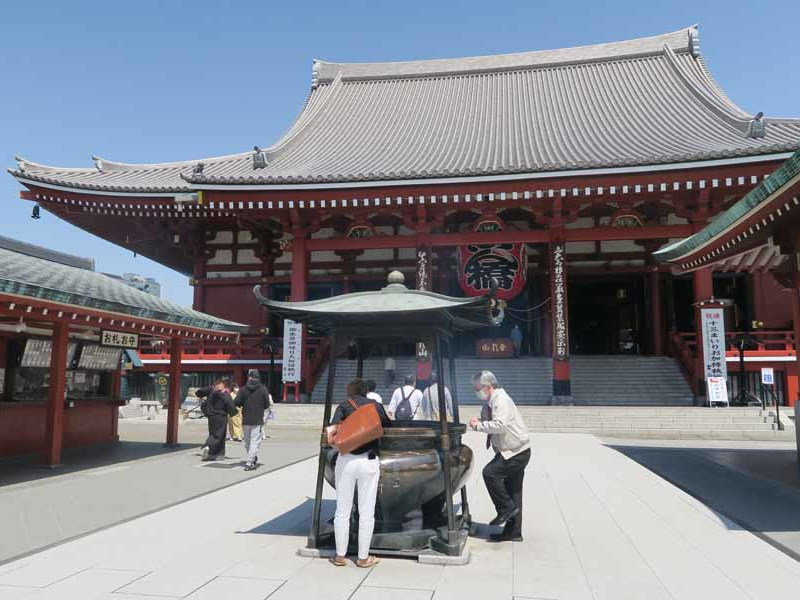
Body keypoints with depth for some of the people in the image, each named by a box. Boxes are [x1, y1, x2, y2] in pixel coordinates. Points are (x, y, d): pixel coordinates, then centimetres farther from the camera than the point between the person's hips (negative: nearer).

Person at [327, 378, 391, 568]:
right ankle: (363, 557, 17)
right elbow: (388, 426, 10)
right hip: (369, 461, 0)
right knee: (367, 513, 9)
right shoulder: (376, 405, 12)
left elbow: (336, 419, -12)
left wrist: (332, 428, -29)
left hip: (346, 460, 1)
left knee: (342, 511, 12)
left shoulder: (344, 405, 9)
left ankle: (340, 556, 22)